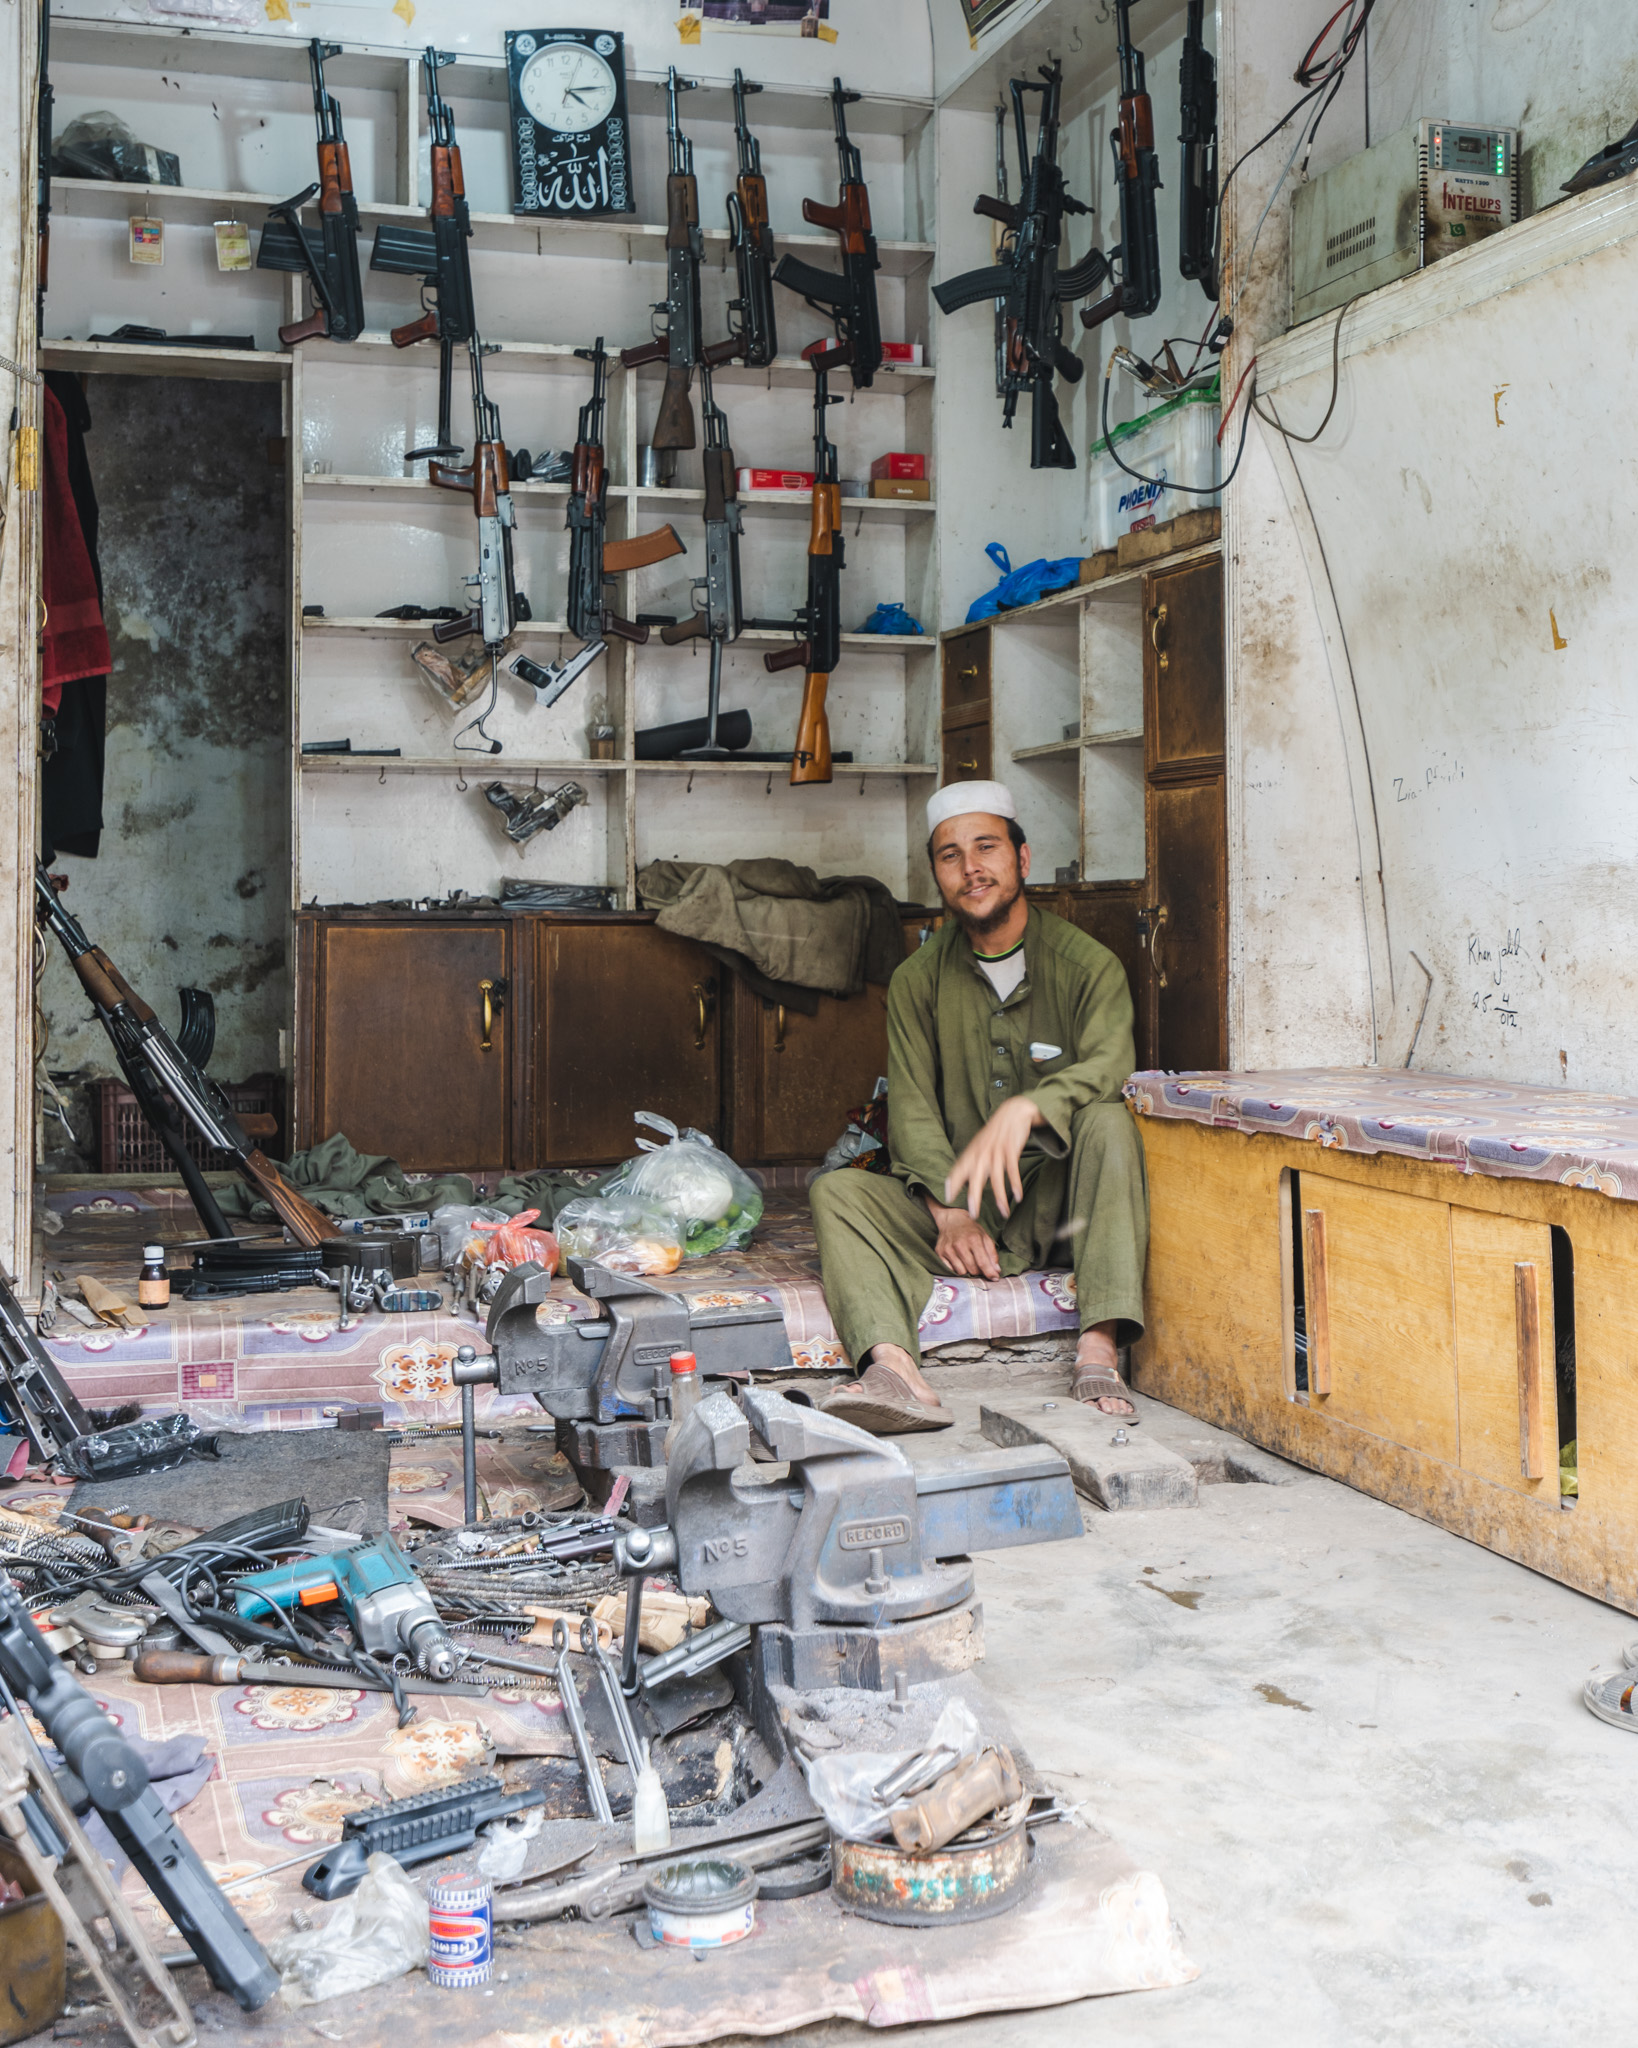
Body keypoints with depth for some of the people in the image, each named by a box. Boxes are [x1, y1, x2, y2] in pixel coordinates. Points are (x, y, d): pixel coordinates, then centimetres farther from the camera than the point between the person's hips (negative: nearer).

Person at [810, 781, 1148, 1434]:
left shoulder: (1087, 965, -2)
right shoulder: (917, 981, 7)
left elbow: (1108, 1068, -20)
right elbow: (912, 1110, -2)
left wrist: (1024, 1111, -41)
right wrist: (950, 1212, -20)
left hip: (1060, 1198, -2)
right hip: (960, 1212, 3)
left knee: (1108, 1122, -31)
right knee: (836, 1190, -19)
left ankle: (1098, 1353, -39)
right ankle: (897, 1373, -45)